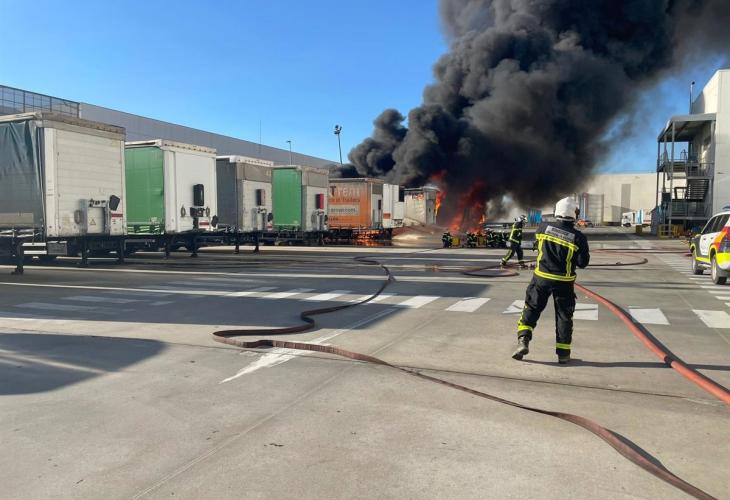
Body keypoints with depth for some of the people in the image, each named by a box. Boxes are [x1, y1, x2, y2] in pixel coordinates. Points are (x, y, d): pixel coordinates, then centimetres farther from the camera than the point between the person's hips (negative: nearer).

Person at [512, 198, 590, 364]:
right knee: (564, 316, 11)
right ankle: (563, 353, 17)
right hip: (563, 283, -1)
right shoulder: (578, 237, -13)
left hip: (541, 278, 1)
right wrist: (586, 254, 11)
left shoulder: (544, 227, -6)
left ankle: (523, 341, -1)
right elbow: (582, 263, -8)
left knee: (531, 309, 13)